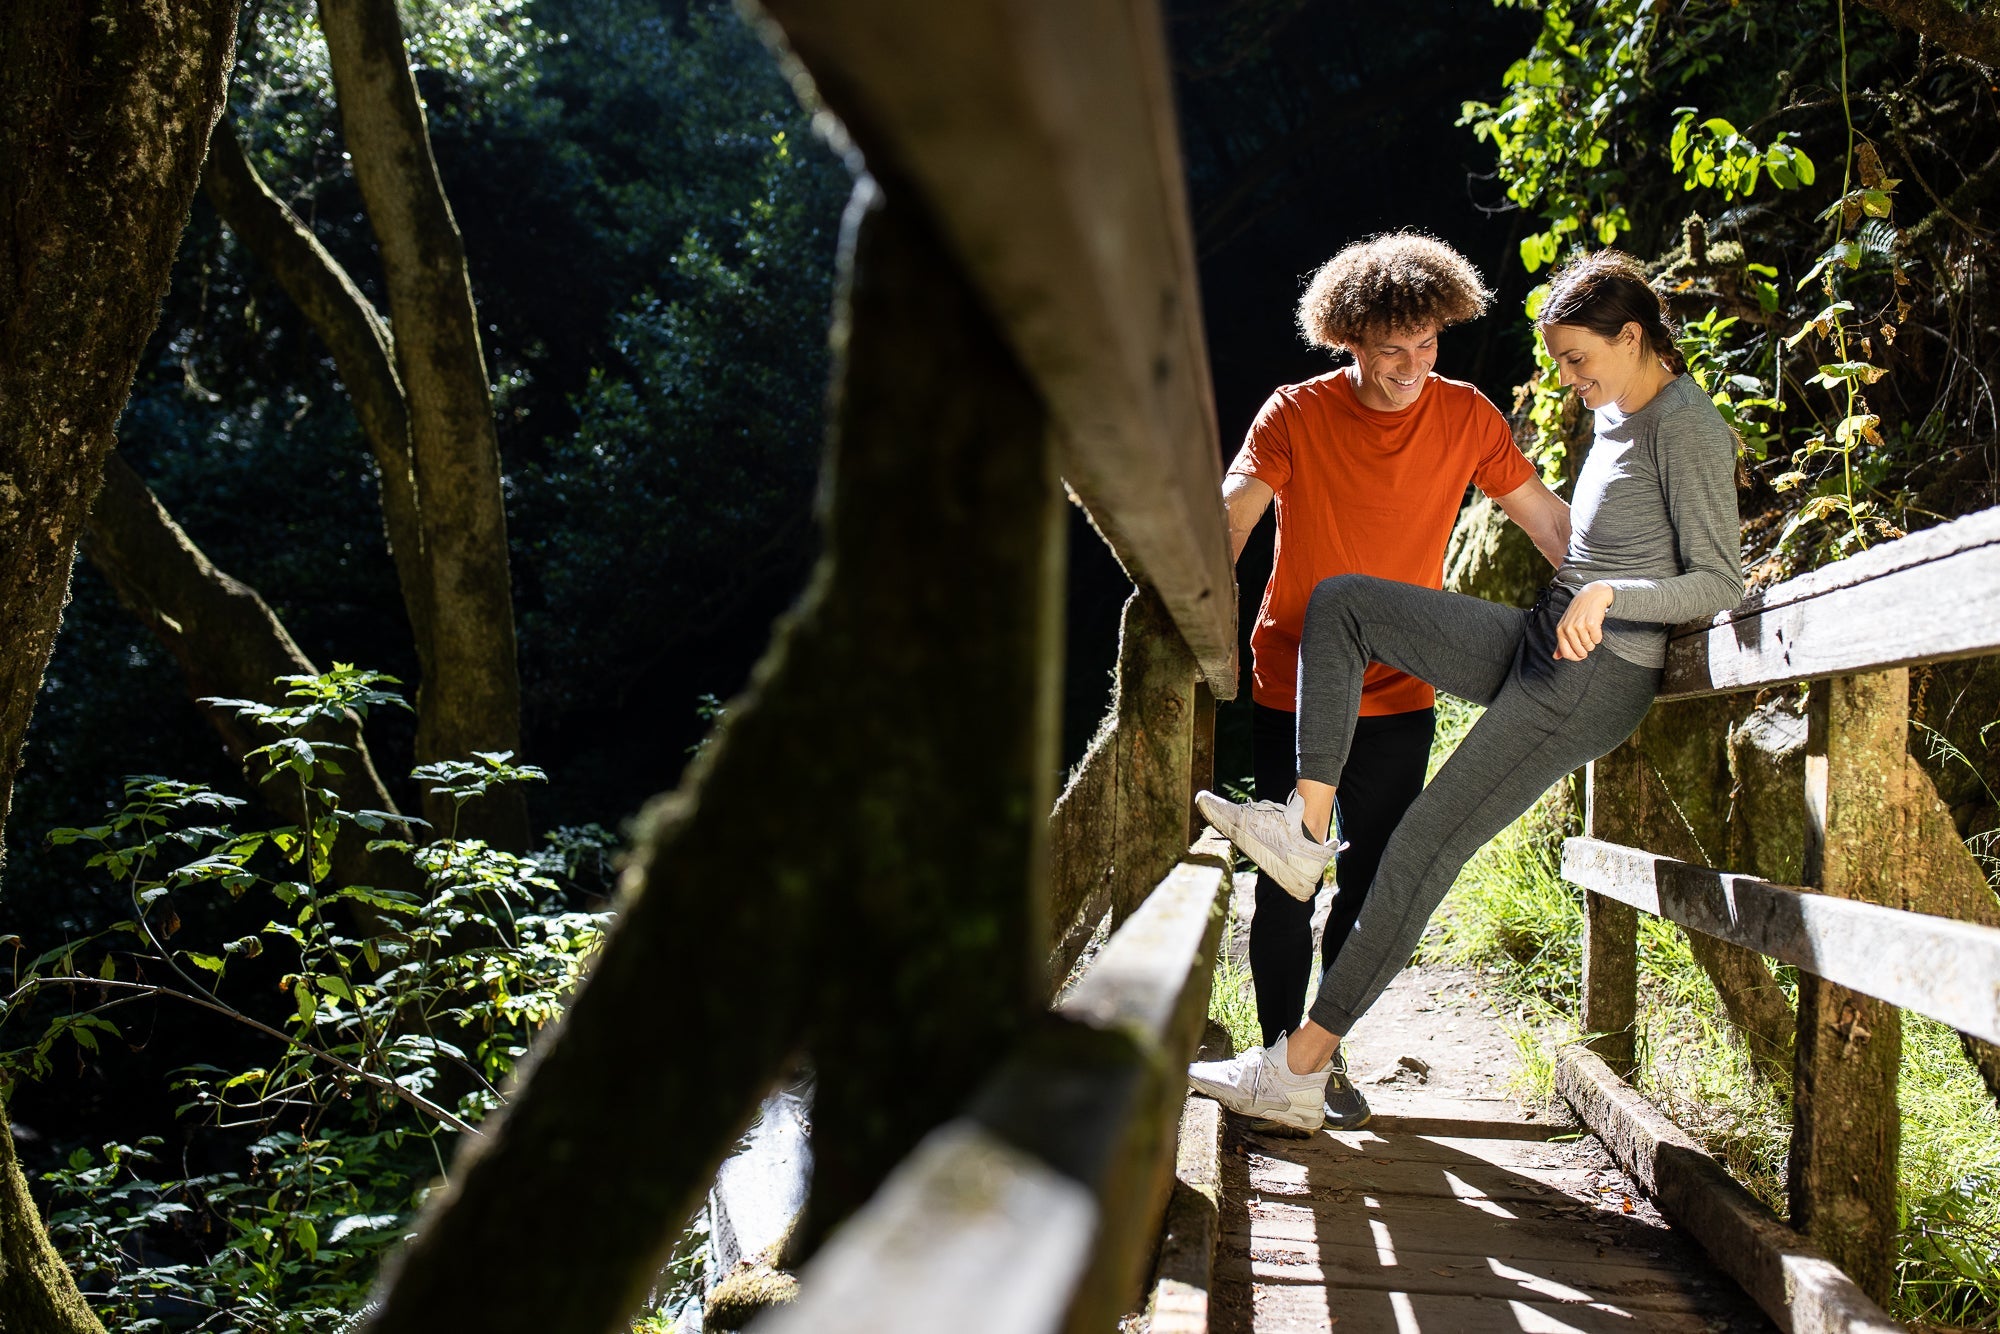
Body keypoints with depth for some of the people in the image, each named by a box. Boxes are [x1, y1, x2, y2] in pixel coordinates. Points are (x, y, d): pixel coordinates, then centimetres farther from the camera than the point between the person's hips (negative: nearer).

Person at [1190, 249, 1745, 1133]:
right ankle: (1307, 829, -7)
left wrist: (1608, 596, -28)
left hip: (1596, 678, -9)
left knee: (1422, 851, -12)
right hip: (1538, 642, 9)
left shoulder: (1689, 428, -12)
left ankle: (1298, 1071, -6)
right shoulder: (1620, 414, 14)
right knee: (1340, 601, -2)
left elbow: (1720, 584, -17)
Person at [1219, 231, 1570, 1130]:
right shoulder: (1297, 414, -10)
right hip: (1292, 688, -2)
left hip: (1398, 696, 3)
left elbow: (1549, 522, 4)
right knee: (1288, 884, 2)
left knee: (1371, 885, 8)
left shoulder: (1466, 417, -2)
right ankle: (1279, 1050, 18)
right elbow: (1231, 516, -18)